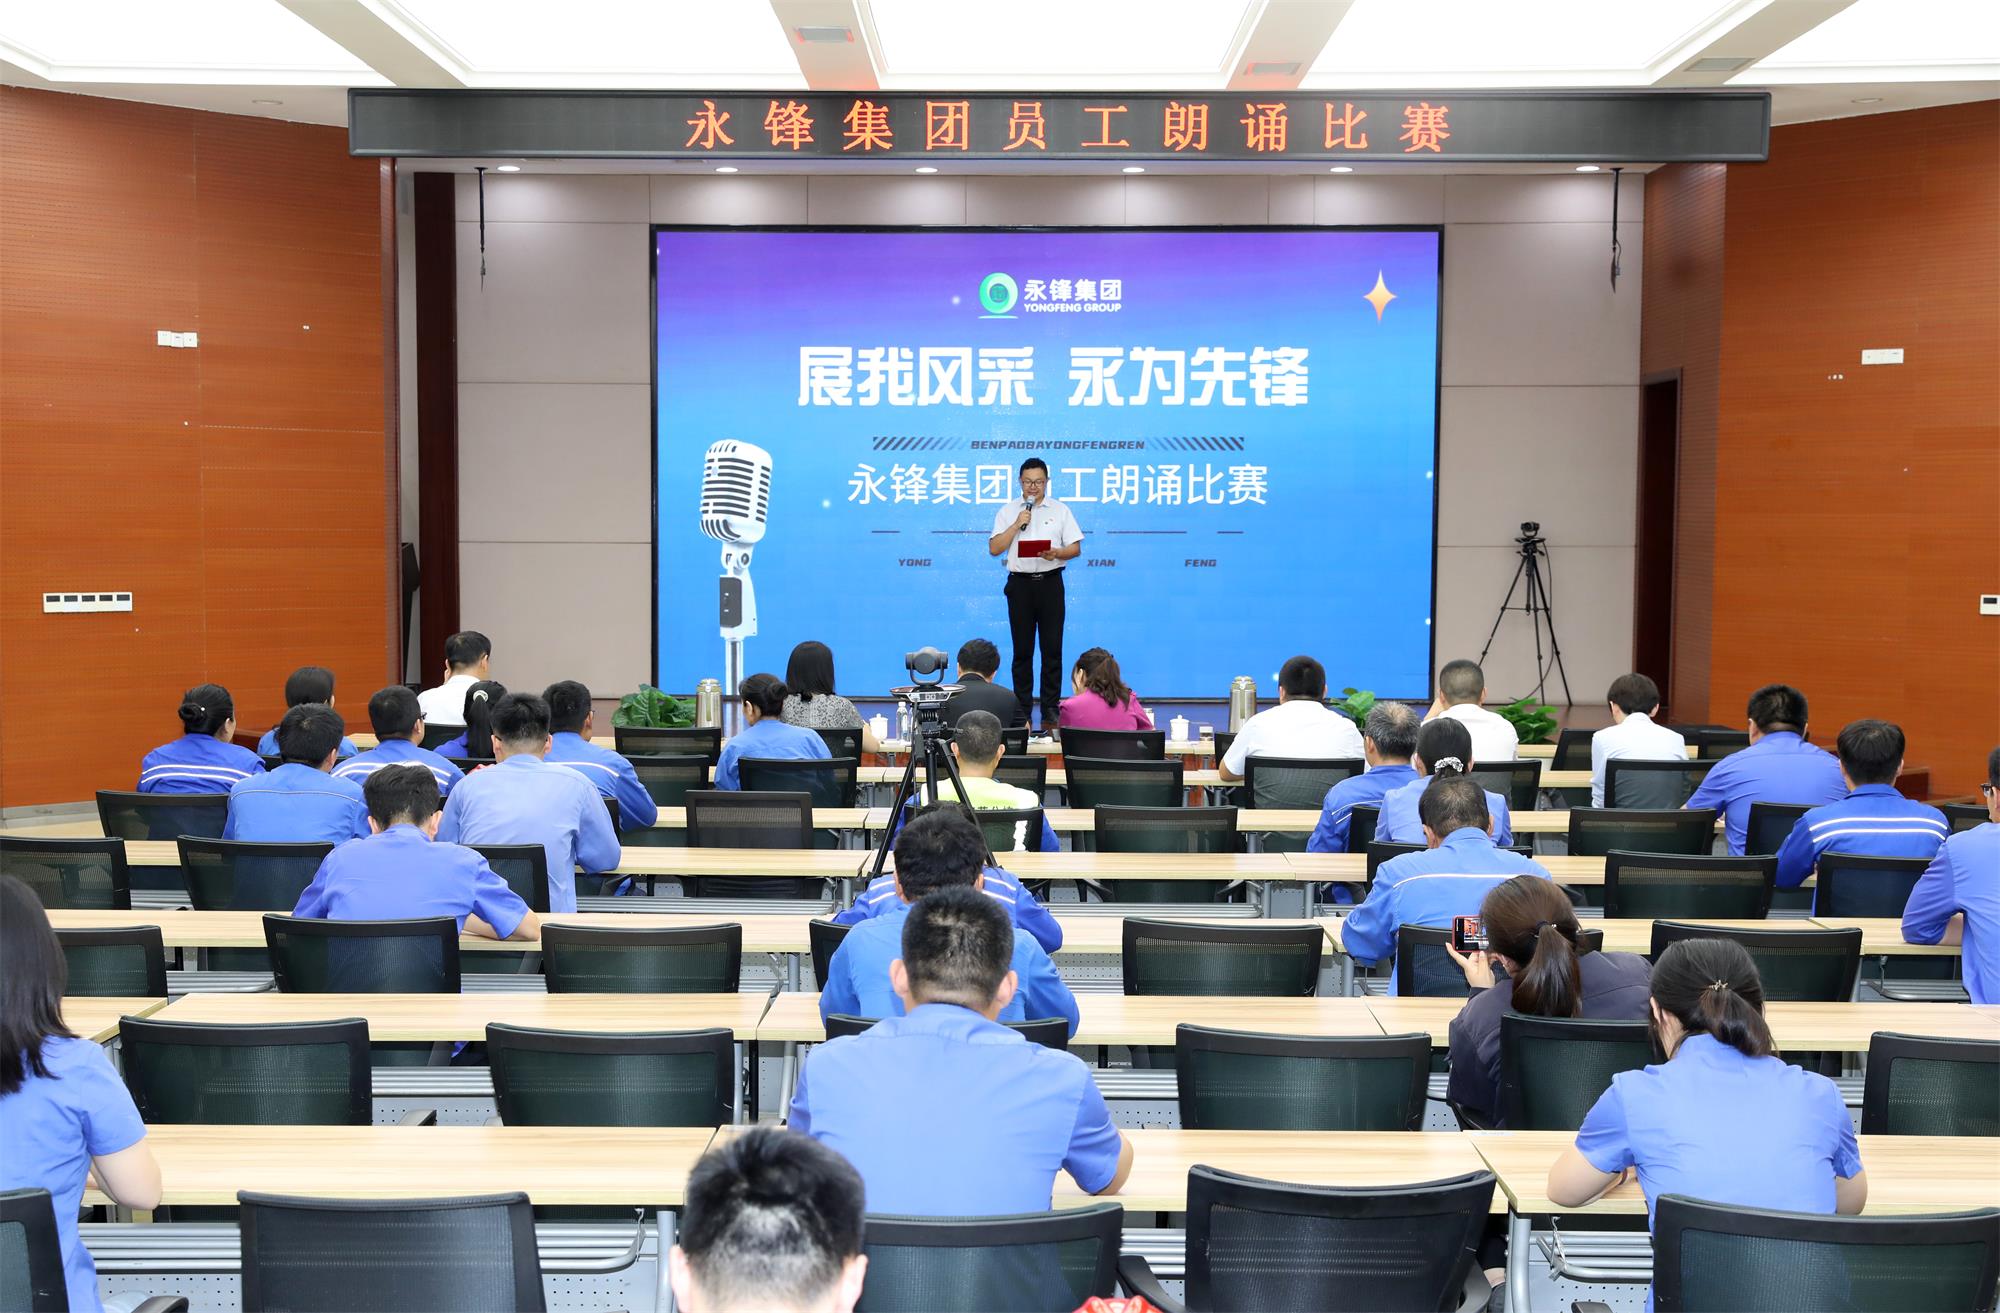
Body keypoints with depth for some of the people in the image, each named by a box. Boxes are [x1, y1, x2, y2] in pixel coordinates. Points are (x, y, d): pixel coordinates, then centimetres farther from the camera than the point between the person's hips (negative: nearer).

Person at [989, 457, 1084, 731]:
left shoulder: (1060, 510, 8)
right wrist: (1017, 524, -9)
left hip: (1050, 582, 0)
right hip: (1020, 583, 0)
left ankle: (1051, 713, 3)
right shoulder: (1007, 512, 9)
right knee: (1022, 650, 3)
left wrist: (1056, 553, -16)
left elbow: (1076, 548, 4)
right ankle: (1022, 712, 9)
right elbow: (994, 549, 0)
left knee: (1052, 649, -1)